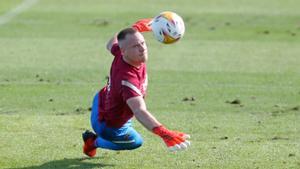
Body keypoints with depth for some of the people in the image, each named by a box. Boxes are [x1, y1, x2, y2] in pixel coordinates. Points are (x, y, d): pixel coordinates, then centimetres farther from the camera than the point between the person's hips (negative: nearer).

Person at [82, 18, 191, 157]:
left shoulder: (121, 53, -24)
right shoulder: (127, 78, -48)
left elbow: (111, 44, 2)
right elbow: (139, 112, -59)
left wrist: (136, 28, 9)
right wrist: (164, 133, -73)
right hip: (108, 126, -8)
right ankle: (94, 142, 32)